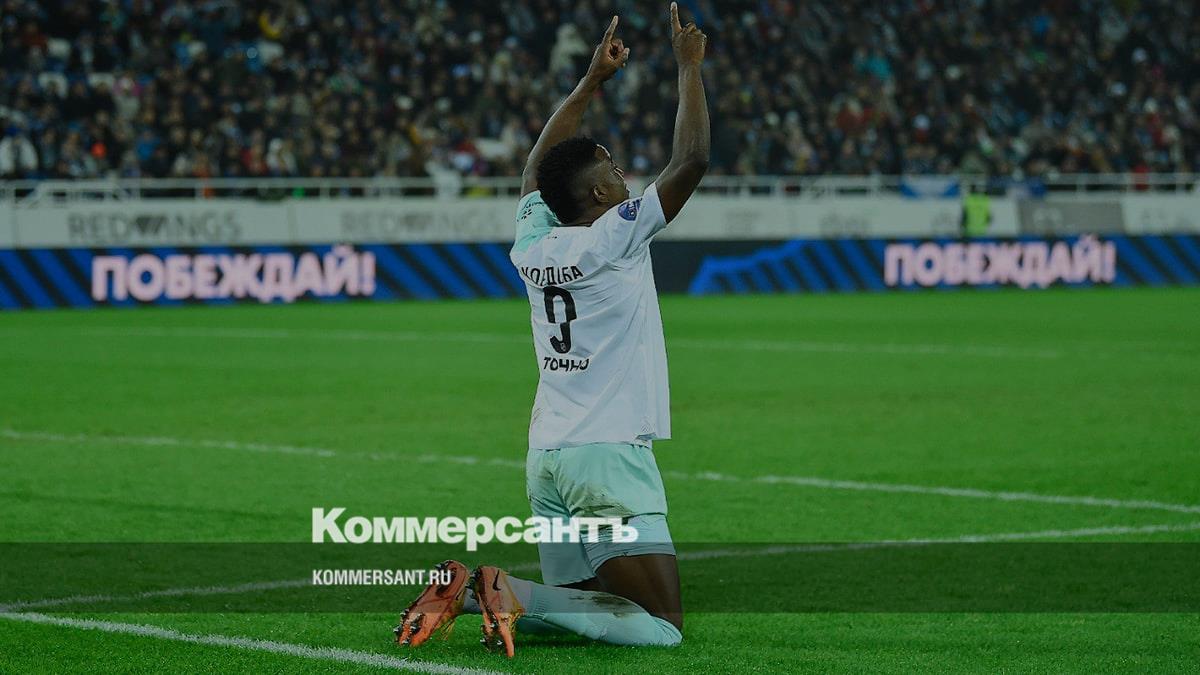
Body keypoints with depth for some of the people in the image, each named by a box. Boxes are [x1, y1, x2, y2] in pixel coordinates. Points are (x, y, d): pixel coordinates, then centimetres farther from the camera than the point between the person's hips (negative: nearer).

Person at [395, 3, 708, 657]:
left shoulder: (532, 244, 9)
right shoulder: (614, 236, -10)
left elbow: (536, 168, 28)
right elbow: (690, 161, -10)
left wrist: (592, 80, 32)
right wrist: (689, 67, 2)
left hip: (546, 454, 8)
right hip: (610, 455, -8)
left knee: (576, 601, 19)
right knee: (662, 624, -6)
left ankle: (476, 591, -7)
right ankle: (513, 595, -22)